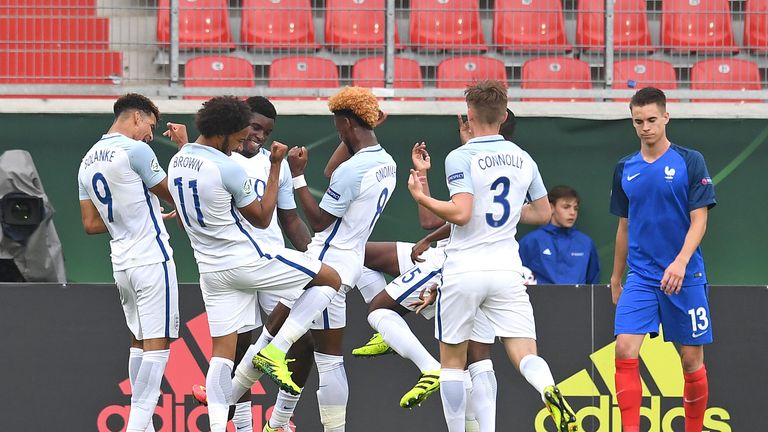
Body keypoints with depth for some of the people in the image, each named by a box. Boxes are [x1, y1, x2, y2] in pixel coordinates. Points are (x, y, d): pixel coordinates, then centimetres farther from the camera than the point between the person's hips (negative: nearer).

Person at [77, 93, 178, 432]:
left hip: (121, 262, 8)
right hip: (151, 259, -8)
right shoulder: (135, 150, -13)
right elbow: (174, 195, -3)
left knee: (139, 341, 15)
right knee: (157, 344, -8)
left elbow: (91, 223, 14)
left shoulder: (88, 162, 12)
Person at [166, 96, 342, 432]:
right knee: (330, 279, 6)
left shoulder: (177, 162, 5)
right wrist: (275, 168, -4)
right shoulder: (228, 167, -19)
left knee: (223, 351, 8)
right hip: (247, 260, -7)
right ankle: (276, 350, -2)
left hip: (211, 270, 7)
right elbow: (262, 218, -7)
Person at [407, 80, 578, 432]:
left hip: (464, 269, -3)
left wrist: (421, 197, -6)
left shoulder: (461, 157, -9)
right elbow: (543, 213, 17)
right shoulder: (523, 159, 8)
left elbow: (460, 213, -19)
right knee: (525, 355, -3)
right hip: (506, 269, 3)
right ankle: (549, 390, -35)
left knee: (452, 360, 12)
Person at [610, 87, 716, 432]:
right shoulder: (625, 169, 9)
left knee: (692, 360, 2)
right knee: (625, 351, -15)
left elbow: (699, 220, -7)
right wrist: (616, 278, 20)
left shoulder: (690, 162, -3)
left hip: (684, 277, -2)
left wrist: (681, 262, -22)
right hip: (640, 277, 2)